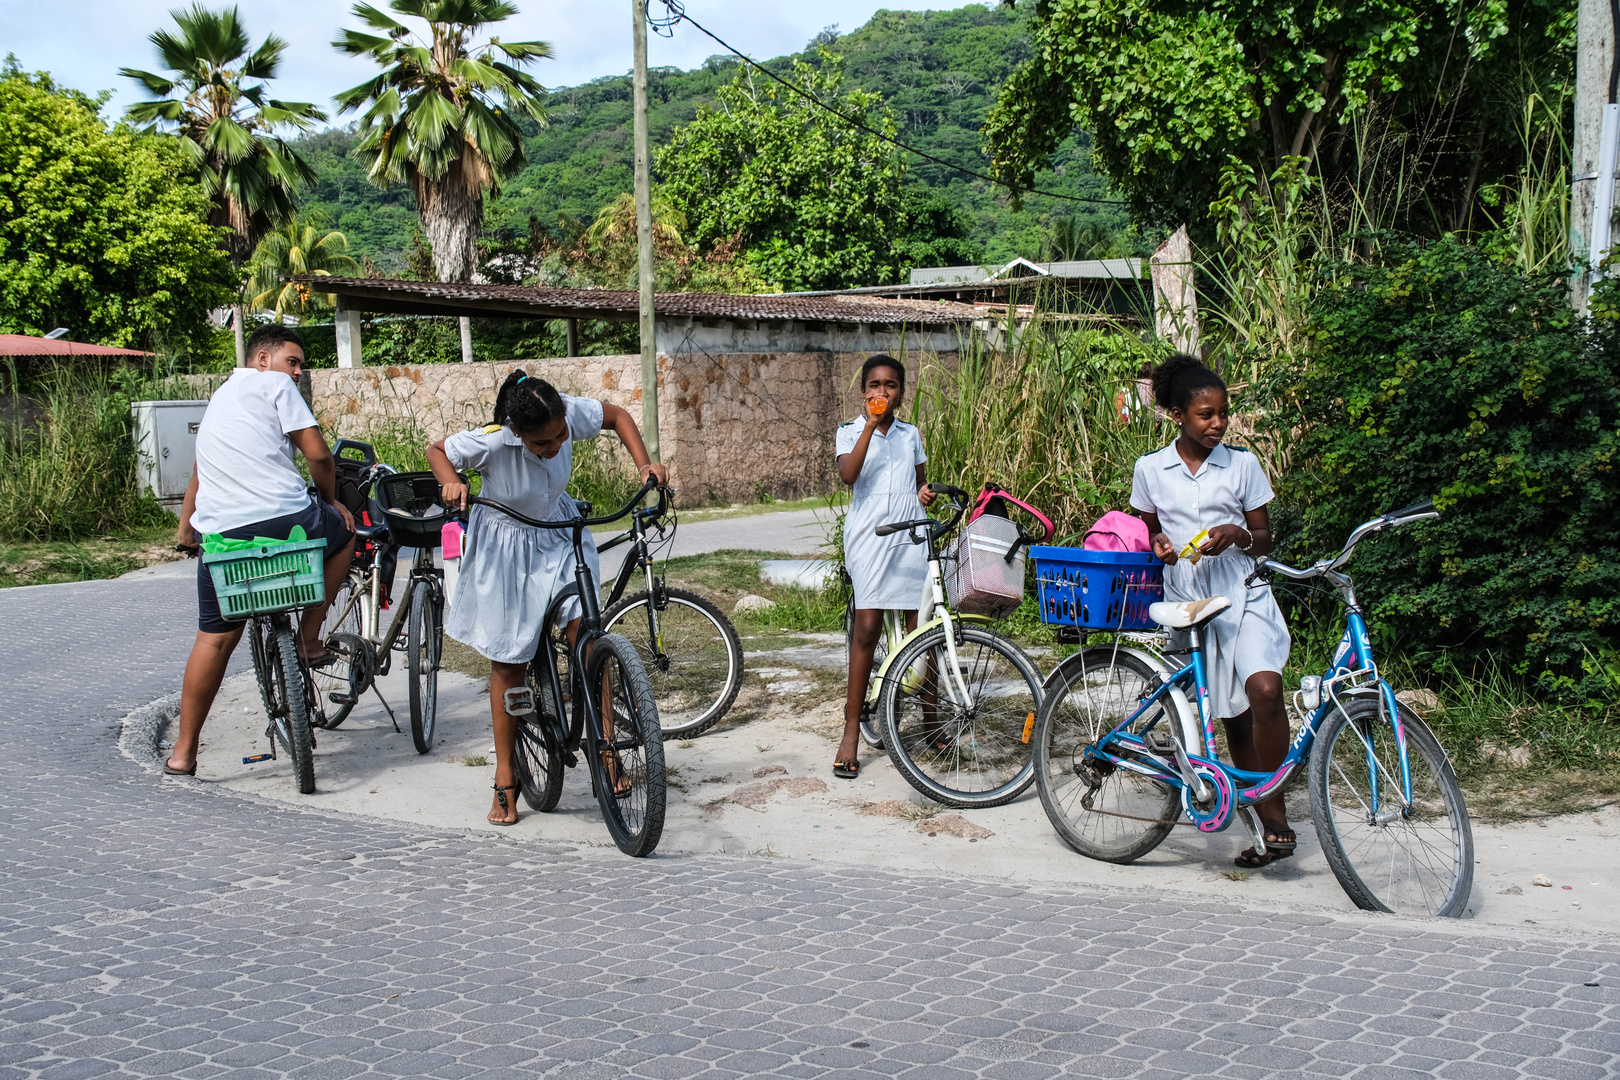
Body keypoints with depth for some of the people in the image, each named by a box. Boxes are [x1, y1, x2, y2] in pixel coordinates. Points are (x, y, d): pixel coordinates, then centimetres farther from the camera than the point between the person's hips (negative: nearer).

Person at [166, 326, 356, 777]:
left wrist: (185, 528, 47)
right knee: (343, 529, 26)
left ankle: (183, 753, 16)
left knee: (214, 638, 15)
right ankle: (309, 637, 18)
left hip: (220, 535, 6)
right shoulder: (275, 385, 4)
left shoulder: (219, 398, 28)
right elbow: (318, 455, -3)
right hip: (284, 520, -6)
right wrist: (332, 501, 14)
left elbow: (200, 473, 38)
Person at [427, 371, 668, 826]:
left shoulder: (570, 413, -24)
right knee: (508, 662, 5)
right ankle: (505, 781, 17)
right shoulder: (490, 442, -31)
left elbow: (617, 416, -4)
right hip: (506, 548, -2)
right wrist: (452, 482, -30)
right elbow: (437, 450, -11)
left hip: (560, 535, 2)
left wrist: (645, 465, -15)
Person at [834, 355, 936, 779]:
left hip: (910, 536, 4)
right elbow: (848, 474, -14)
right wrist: (871, 425, -18)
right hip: (868, 536, -3)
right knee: (867, 627, -10)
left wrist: (926, 491, 3)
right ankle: (851, 732, -6)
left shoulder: (911, 435, 17)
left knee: (920, 629, 2)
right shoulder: (850, 432, 5)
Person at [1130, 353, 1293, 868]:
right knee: (1232, 715, 7)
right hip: (1187, 601, 2)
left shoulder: (1242, 463, 2)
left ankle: (1275, 811, -11)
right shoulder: (1150, 469, 3)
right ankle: (1267, 824, 19)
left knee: (1264, 689, -25)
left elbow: (1264, 539, 7)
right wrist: (1158, 547, -7)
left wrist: (1237, 535, -14)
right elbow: (1148, 532, 16)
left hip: (1243, 595, -1)